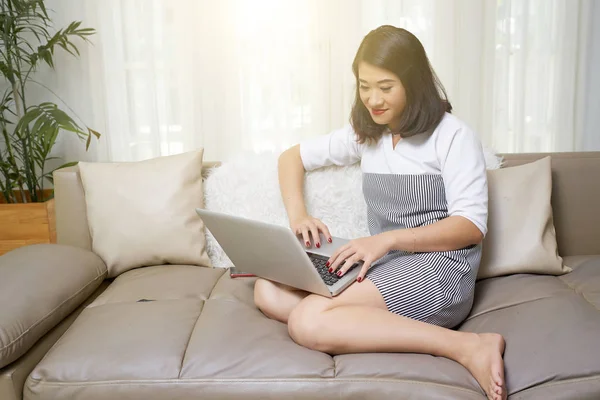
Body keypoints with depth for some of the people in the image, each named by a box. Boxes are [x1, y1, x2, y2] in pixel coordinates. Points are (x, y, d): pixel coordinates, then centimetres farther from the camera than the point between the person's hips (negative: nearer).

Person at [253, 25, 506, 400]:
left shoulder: (453, 136, -3)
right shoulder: (365, 134, 13)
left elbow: (472, 225, -10)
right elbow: (292, 157, 19)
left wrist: (388, 239, -23)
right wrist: (298, 216, -1)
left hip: (441, 267, -7)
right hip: (385, 264, 7)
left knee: (308, 321, -29)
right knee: (269, 292, -16)